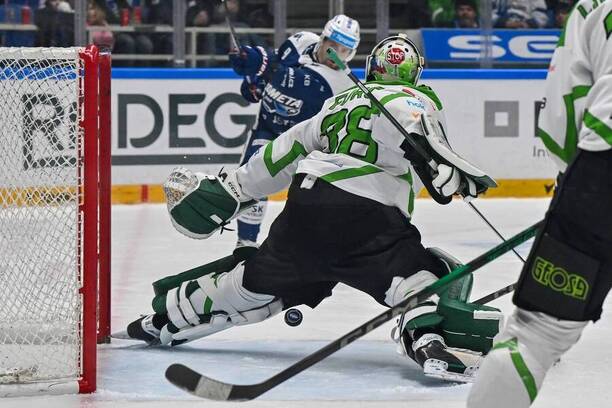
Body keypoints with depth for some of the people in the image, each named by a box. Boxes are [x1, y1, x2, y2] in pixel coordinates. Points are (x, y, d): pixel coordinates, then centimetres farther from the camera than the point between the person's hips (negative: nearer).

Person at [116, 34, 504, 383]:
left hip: (306, 204, 7)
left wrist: (230, 188, 32)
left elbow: (286, 150, 29)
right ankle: (428, 336, -36)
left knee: (259, 277, 24)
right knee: (430, 276, -6)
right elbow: (417, 138, -16)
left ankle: (166, 315, 36)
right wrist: (457, 177, -16)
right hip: (366, 217, -6)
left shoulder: (341, 101, 28)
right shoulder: (418, 99, 9)